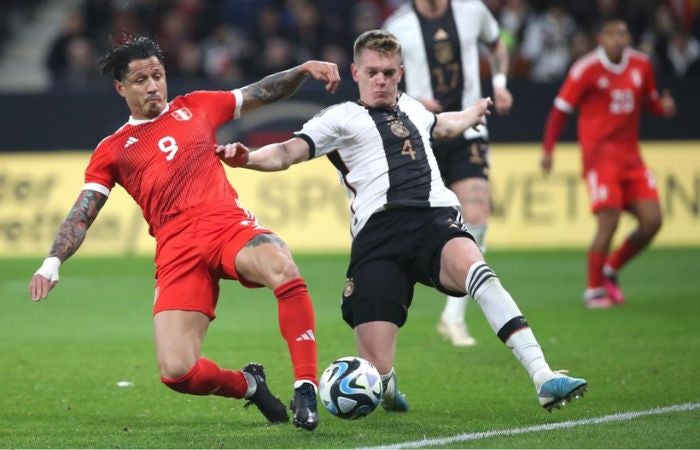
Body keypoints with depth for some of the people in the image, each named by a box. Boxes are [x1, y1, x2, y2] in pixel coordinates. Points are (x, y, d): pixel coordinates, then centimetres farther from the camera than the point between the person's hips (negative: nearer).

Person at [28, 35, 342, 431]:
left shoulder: (194, 108, 22)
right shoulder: (112, 151, 18)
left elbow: (262, 93, 27)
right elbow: (82, 215, 12)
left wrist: (304, 69, 11)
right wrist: (53, 261, -4)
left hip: (229, 224, 0)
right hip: (177, 248, 0)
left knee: (283, 268, -37)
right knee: (177, 371, -19)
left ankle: (306, 389, -27)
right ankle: (248, 385, 15)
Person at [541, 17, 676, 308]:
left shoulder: (641, 65, 7)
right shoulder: (586, 70, -9)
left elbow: (649, 99, 21)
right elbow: (561, 109, -5)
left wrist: (663, 106, -2)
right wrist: (548, 149, -10)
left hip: (630, 156, 6)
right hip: (600, 154, -6)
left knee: (651, 221, -3)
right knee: (608, 222, -14)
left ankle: (610, 271, 19)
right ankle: (594, 290, 3)